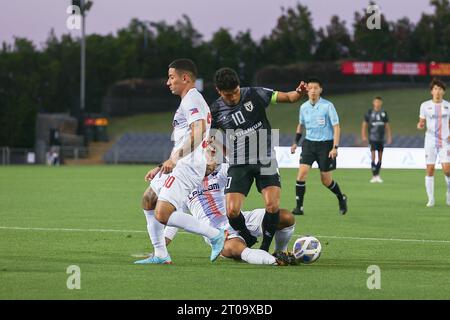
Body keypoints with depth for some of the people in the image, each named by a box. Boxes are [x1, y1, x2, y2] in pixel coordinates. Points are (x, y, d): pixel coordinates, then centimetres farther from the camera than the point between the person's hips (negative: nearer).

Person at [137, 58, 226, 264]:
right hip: (179, 165, 11)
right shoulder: (189, 101, 25)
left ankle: (215, 235, -14)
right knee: (148, 200, 21)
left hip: (188, 166, -11)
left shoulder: (191, 99, -9)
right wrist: (161, 168, 29)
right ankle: (160, 255, 20)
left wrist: (175, 158, -30)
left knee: (162, 215, -20)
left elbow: (199, 131, -27)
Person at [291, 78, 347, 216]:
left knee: (326, 180, 3)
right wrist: (296, 142, 15)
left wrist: (335, 147, -17)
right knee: (302, 172, -14)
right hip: (309, 143, 4)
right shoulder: (304, 107, 4)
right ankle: (299, 207, -9)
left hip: (325, 144, -4)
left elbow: (336, 127, -9)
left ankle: (341, 198, 31)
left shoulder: (328, 106, -10)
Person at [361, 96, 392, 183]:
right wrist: (363, 136, -3)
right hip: (372, 138, -3)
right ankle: (374, 176, -10)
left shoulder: (384, 113, 9)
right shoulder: (369, 113, 1)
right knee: (373, 156, -11)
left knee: (380, 157, 5)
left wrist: (389, 137, 10)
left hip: (381, 138, 3)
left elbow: (387, 126, 15)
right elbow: (364, 124, 5)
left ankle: (377, 175, 17)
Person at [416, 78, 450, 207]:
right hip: (430, 142, 0)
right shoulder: (425, 105, 1)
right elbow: (422, 123, 7)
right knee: (430, 170, -3)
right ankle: (431, 199, 8)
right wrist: (419, 125, -18)